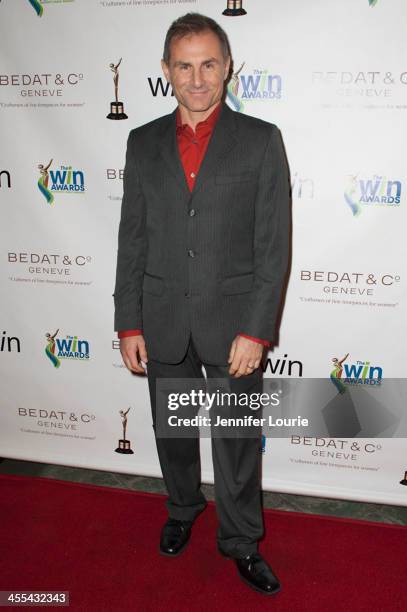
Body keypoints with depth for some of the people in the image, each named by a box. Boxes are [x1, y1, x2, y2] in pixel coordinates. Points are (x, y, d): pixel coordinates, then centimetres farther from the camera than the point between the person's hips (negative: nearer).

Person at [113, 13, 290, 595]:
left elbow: (274, 245, -7)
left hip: (233, 322, -2)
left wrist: (256, 330, -13)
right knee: (172, 431, 20)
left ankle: (241, 540, 35)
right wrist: (128, 324, 1)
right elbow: (132, 240, 5)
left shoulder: (260, 139, -3)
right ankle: (182, 510, 47)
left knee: (237, 440, 11)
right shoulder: (143, 142, 5)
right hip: (163, 322, 3)